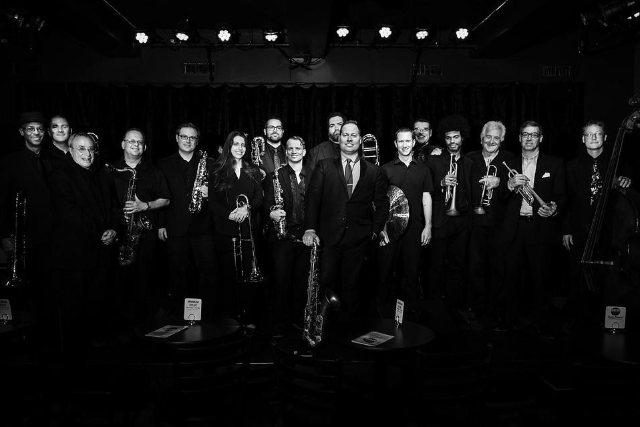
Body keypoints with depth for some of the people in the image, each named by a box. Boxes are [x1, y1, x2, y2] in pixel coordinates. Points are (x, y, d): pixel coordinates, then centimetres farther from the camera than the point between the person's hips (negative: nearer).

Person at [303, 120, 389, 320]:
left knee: (351, 286, 3)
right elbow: (313, 197, 0)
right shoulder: (324, 166, 8)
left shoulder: (375, 171, 9)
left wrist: (375, 231, 1)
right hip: (329, 236, 0)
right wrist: (310, 228, -10)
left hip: (358, 239, 0)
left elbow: (382, 204, 11)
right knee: (327, 285, 0)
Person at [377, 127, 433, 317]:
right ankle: (383, 306, 15)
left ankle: (409, 306, 20)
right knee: (385, 268, 2)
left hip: (415, 227, 2)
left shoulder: (423, 169, 9)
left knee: (411, 270, 7)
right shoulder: (386, 169, 3)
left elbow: (426, 199, 9)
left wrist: (428, 226, 3)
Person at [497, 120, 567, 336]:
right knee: (512, 275, 3)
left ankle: (539, 321, 15)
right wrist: (509, 185, -12)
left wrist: (554, 209, -18)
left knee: (541, 276, 1)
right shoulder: (509, 164, 13)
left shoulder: (555, 164, 8)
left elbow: (562, 197, 3)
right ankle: (510, 317, 16)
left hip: (541, 227, -1)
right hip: (514, 227, 2)